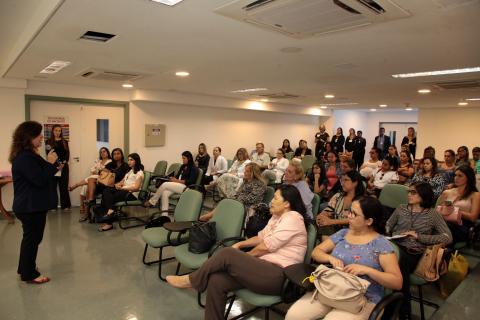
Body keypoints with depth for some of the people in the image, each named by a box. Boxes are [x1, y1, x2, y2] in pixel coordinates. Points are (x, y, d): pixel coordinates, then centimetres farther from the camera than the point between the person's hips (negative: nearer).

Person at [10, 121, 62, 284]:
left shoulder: (28, 155, 12)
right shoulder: (24, 157, -22)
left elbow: (38, 175, 19)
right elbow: (39, 180, -25)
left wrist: (53, 168, 6)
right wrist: (50, 163, -20)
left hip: (32, 204, 11)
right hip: (31, 206, -11)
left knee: (31, 236, 21)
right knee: (32, 237, 1)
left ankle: (25, 268, 35)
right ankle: (29, 274, 14)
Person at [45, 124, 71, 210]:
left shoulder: (64, 142, 12)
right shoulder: (49, 142, 7)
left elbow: (67, 153, 7)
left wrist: (64, 162, -9)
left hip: (63, 165, 1)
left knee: (64, 185, 2)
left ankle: (65, 205, 5)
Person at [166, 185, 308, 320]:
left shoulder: (293, 217, -11)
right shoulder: (277, 217, 18)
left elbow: (267, 246, -14)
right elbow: (261, 237, 25)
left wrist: (247, 256, 2)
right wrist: (240, 244, 10)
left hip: (277, 275, -8)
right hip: (264, 266, 8)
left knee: (227, 253, -22)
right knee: (217, 280, -15)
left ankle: (191, 280, -2)